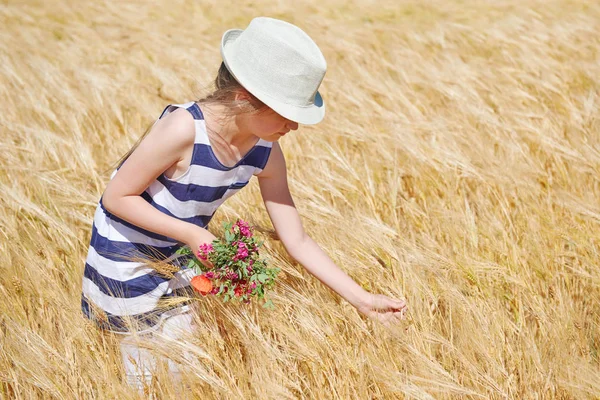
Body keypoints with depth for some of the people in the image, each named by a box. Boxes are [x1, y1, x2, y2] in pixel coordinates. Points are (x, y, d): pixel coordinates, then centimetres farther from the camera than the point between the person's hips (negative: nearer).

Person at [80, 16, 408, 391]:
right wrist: (191, 233, -30)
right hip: (125, 261, -6)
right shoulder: (183, 129, -34)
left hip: (177, 260, 6)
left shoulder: (266, 154, -14)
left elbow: (298, 242, -8)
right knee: (151, 378, 5)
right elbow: (117, 197, -24)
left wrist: (362, 299, -11)